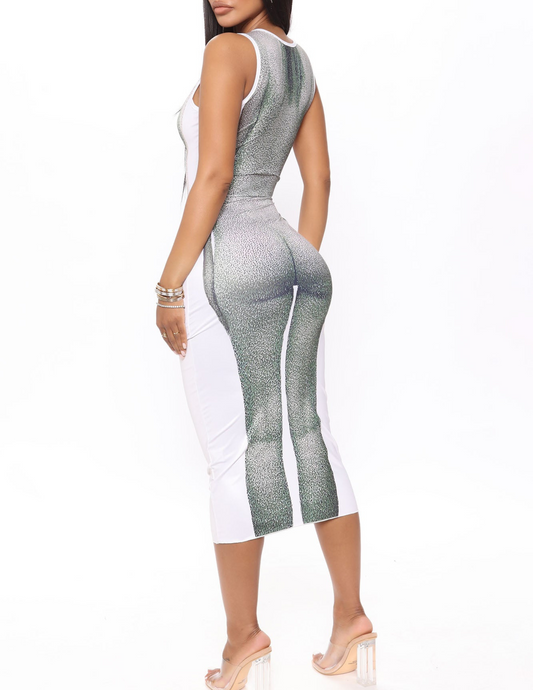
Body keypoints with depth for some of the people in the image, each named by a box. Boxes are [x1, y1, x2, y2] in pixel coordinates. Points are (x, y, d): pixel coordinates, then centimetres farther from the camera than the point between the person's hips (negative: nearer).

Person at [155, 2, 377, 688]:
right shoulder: (300, 62, 18)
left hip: (231, 264, -8)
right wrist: (302, 269, 19)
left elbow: (214, 174, -14)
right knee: (309, 440, 10)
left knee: (232, 454, -2)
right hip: (298, 263, 8)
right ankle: (351, 617, 17)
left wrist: (170, 284, -12)